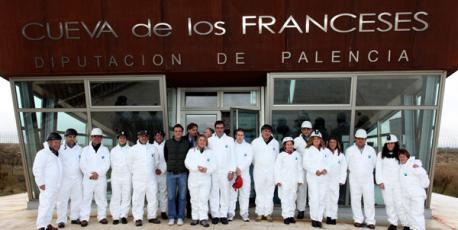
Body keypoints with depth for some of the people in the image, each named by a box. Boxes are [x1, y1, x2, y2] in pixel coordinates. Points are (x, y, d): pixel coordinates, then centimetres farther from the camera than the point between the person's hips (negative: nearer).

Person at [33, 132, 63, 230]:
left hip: (55, 185, 8)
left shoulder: (57, 154, 14)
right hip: (46, 185, -8)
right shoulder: (43, 153, -12)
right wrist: (41, 183, -21)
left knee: (51, 205, 13)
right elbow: (37, 169, -18)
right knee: (45, 205, -13)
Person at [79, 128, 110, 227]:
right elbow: (82, 164, 0)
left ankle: (102, 217, 14)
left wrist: (98, 173, -14)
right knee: (86, 198, 0)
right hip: (88, 178, 0)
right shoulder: (85, 149, 8)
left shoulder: (105, 149, 7)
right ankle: (84, 218, 9)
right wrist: (90, 174, -11)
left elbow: (106, 164, -2)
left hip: (101, 178, 0)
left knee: (101, 198, 5)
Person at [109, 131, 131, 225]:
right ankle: (116, 216, 4)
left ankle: (123, 215, 4)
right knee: (115, 197, 0)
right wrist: (116, 170, 10)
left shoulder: (130, 150, 3)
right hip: (115, 176, 2)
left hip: (127, 176, -2)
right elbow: (112, 163, 15)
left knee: (126, 197, -2)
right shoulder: (113, 150, 13)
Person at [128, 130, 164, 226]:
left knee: (153, 198, 6)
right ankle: (138, 218, 12)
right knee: (138, 199, 1)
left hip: (151, 178, 2)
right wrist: (135, 172, 10)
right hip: (138, 179, -2)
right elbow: (130, 164, 10)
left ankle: (152, 217, 18)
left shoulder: (153, 148, 6)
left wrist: (159, 168, 6)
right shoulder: (133, 149, 2)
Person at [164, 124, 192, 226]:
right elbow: (165, 156, 15)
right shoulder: (168, 143, 3)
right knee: (171, 196, 5)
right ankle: (171, 217, 17)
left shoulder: (187, 143, 0)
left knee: (182, 196, 5)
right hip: (171, 173, 1)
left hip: (183, 173, -1)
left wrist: (184, 166, 7)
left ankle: (180, 217, 17)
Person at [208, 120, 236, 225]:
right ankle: (215, 215, 12)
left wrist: (232, 171, -3)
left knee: (225, 194, 3)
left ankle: (223, 215, 12)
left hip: (225, 171, 0)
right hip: (213, 171, 0)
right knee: (214, 194, 4)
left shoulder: (230, 140, 5)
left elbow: (232, 156, 3)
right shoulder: (209, 140, 6)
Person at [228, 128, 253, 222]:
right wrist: (235, 169, -9)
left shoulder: (248, 146, 11)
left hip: (244, 173, 1)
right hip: (233, 173, -1)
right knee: (232, 194, -2)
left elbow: (249, 159, 0)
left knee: (245, 194, 2)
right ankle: (231, 213, 6)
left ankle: (244, 214, 10)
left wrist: (240, 169, -9)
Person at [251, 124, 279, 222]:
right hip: (258, 171, -1)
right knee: (259, 192, 1)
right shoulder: (255, 142, 1)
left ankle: (268, 213, 11)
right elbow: (252, 156, 9)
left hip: (271, 171, 1)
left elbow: (277, 157, 16)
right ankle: (260, 213, 9)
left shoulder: (275, 143, 7)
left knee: (270, 193, 2)